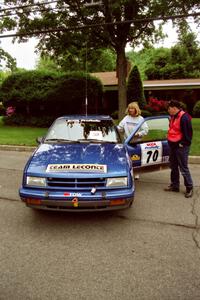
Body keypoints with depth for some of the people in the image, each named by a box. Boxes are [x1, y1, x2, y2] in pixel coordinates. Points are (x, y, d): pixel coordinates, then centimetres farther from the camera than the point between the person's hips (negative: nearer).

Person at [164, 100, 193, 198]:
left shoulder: (184, 117, -19)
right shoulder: (173, 117, 11)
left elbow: (188, 132, -20)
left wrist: (183, 143, -16)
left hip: (181, 147, -10)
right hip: (173, 145, 10)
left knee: (183, 168, -3)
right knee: (173, 167, 15)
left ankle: (189, 188, 10)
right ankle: (174, 185, 27)